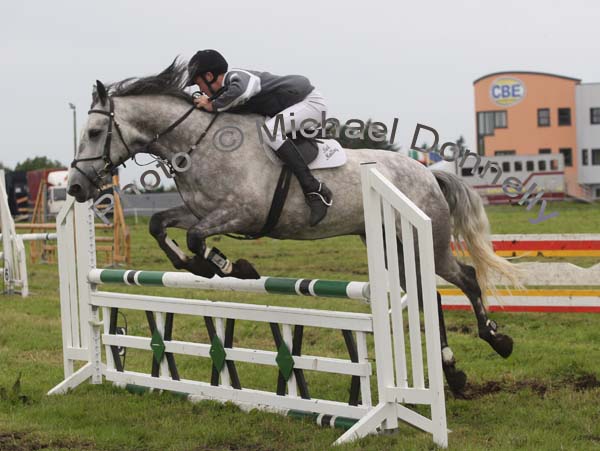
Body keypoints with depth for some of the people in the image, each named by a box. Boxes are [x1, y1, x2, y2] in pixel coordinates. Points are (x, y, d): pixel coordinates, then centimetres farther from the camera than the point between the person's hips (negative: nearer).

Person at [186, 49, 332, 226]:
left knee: (270, 130, -30)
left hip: (310, 101, -11)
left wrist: (214, 106, -30)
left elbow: (242, 90, -45)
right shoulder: (227, 92, 9)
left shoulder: (235, 76, -22)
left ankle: (314, 190, -32)